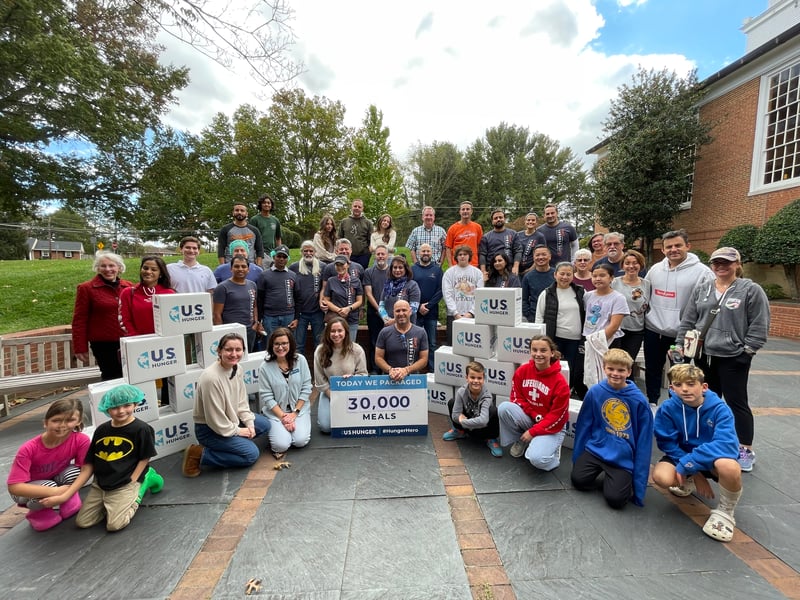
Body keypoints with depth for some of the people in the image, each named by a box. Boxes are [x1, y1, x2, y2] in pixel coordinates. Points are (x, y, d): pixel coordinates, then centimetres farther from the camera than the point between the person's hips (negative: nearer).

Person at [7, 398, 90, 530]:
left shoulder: (81, 440, -27)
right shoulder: (29, 449, -30)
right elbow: (14, 487, -30)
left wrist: (64, 495, -35)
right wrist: (56, 492, -37)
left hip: (57, 479, 1)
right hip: (32, 490, -1)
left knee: (74, 471, -30)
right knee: (49, 486, -33)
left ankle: (60, 503, 0)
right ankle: (37, 511, 2)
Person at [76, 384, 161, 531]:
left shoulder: (141, 429, -16)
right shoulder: (101, 430, 0)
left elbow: (144, 459, -8)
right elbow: (90, 463, 6)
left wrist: (130, 484, -13)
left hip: (125, 486, -6)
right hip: (99, 485, 6)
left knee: (115, 525, -13)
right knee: (82, 522, 3)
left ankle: (144, 484, 7)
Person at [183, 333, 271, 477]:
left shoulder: (237, 369, -6)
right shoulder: (211, 377, -31)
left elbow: (241, 402, 5)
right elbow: (215, 419, -24)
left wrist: (249, 423, -5)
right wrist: (237, 431, -13)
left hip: (230, 420, 8)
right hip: (209, 429, -8)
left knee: (264, 424, 8)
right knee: (252, 453, -11)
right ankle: (199, 455, -3)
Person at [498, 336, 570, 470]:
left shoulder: (560, 382, -21)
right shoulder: (522, 371, -10)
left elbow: (557, 416, -16)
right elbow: (516, 398, 0)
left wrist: (532, 432, -16)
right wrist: (535, 416, -15)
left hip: (551, 427, -4)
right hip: (528, 418, 4)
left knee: (537, 459, -28)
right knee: (504, 407, -25)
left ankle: (552, 449, 9)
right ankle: (520, 440, 2)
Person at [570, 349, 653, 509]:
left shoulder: (639, 400, -12)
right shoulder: (594, 392, -8)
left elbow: (644, 440, -6)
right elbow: (584, 425, 2)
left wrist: (639, 481, -5)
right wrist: (577, 457, 8)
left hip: (624, 457, -2)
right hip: (596, 447, 2)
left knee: (615, 498, -15)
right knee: (578, 479, -14)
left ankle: (626, 478, 17)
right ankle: (600, 468, 16)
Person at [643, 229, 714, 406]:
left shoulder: (702, 272, -11)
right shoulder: (655, 269, 5)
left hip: (683, 335, -4)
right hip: (653, 330, 5)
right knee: (652, 371, 18)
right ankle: (652, 404, 35)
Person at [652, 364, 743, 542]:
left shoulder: (719, 408, -20)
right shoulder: (667, 408, -17)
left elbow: (727, 445, -30)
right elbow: (668, 444, -12)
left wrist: (687, 465, -32)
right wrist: (694, 474, -20)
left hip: (714, 458, -1)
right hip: (681, 456, 2)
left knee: (729, 466, -37)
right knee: (661, 476, -29)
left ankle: (725, 512, -4)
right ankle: (688, 482, 13)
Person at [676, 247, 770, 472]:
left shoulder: (751, 290, -5)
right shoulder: (701, 289, 7)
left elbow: (759, 325, -6)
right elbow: (688, 320, 9)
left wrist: (748, 350, -10)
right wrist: (680, 344, 5)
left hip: (733, 357, -4)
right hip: (704, 355, 5)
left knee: (736, 402, 3)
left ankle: (745, 450, 17)